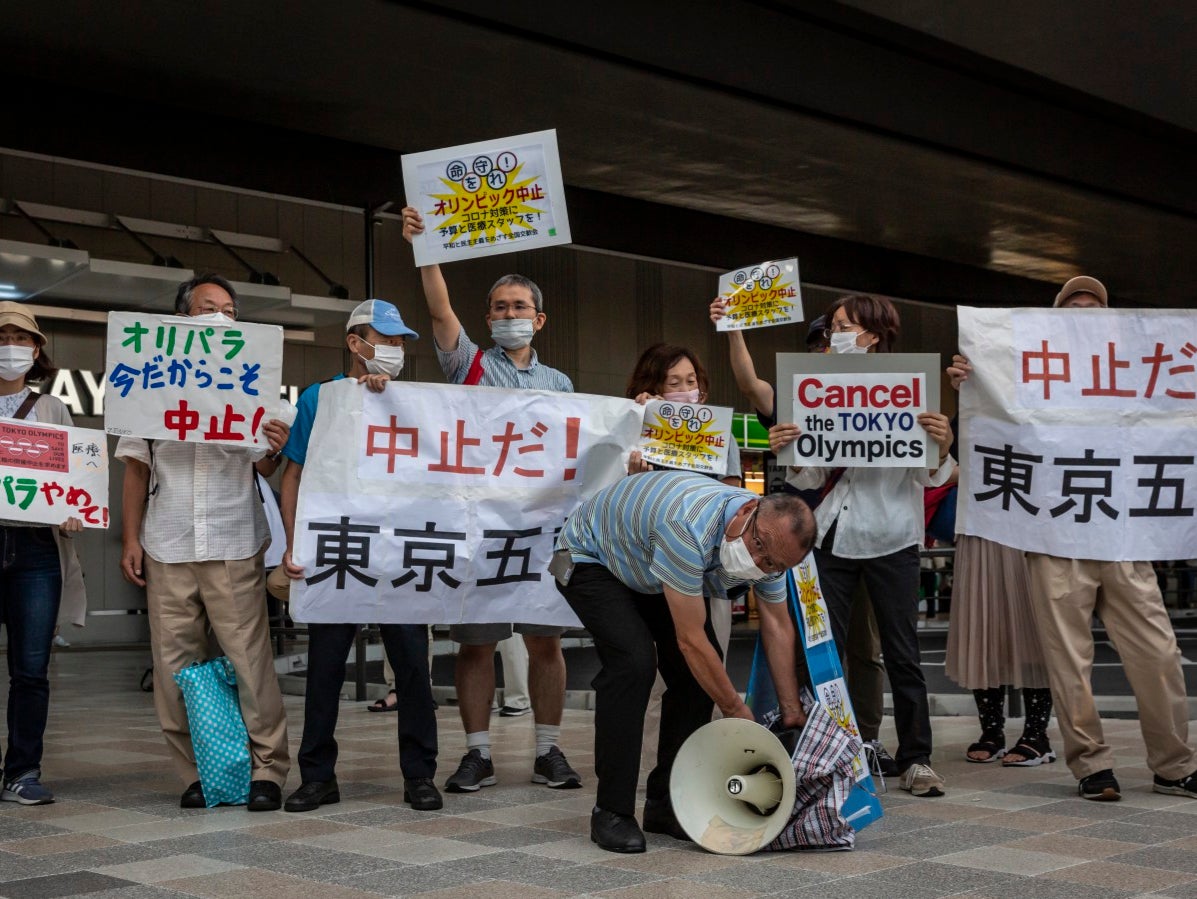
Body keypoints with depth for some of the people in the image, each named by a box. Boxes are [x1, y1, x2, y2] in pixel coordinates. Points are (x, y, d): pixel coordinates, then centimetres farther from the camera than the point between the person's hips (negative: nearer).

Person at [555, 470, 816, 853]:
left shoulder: (771, 541, -19)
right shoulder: (688, 527, -43)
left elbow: (778, 626, -5)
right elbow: (691, 639, -35)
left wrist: (792, 713, -5)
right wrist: (737, 712, -24)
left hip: (647, 570, 8)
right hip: (590, 558, -7)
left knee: (700, 670, -5)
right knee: (634, 661, -26)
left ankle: (665, 803, 6)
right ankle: (612, 811, -15)